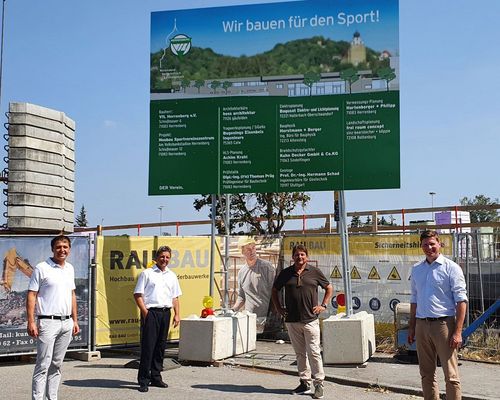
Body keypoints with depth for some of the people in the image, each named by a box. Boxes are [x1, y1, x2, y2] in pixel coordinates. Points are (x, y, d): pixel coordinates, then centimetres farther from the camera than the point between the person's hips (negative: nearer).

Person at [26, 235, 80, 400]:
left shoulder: (70, 268, 13)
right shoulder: (41, 268, -6)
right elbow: (31, 295, -8)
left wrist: (75, 320, 16)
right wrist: (31, 322, -15)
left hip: (66, 323, 6)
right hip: (48, 322, -6)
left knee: (57, 364, 11)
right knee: (43, 364, -6)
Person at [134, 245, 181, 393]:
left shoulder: (172, 276, 16)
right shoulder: (147, 273, 1)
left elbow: (175, 297, 19)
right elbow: (138, 294, -3)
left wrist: (177, 314, 10)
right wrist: (145, 312, -11)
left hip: (165, 312, 5)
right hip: (151, 312, -5)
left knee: (161, 346, 9)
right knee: (148, 346, -8)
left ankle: (156, 377, 19)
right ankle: (143, 380, -4)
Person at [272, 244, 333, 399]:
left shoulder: (314, 272, 3)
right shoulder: (286, 273, 7)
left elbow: (329, 288, 13)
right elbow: (275, 290, 19)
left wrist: (323, 305, 3)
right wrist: (279, 308, 11)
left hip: (310, 319, -3)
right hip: (292, 321, 3)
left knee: (313, 352, -5)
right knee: (300, 353, 10)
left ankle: (319, 384, 3)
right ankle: (305, 383, 19)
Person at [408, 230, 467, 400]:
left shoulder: (451, 268, -4)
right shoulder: (416, 269, 12)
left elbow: (461, 300, -7)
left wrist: (458, 331, -13)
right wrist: (412, 327, 15)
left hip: (443, 323, -5)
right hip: (422, 325, 5)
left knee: (451, 375, -2)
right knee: (426, 373, 12)